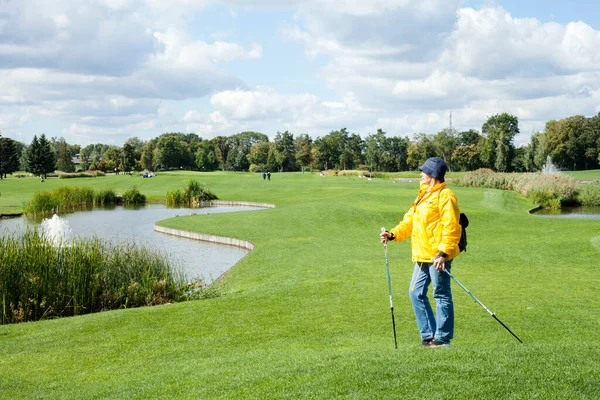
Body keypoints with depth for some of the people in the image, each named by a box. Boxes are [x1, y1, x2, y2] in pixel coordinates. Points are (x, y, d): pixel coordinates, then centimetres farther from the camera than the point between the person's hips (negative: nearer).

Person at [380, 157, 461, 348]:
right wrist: (393, 234, 4)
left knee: (441, 295, -1)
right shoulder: (423, 196, 19)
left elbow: (451, 228, -17)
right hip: (422, 256, 10)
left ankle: (442, 337, 7)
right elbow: (409, 221, 19)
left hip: (438, 256, -10)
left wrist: (443, 253, -23)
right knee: (416, 293, 11)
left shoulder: (445, 196, -10)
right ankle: (428, 335, 19)